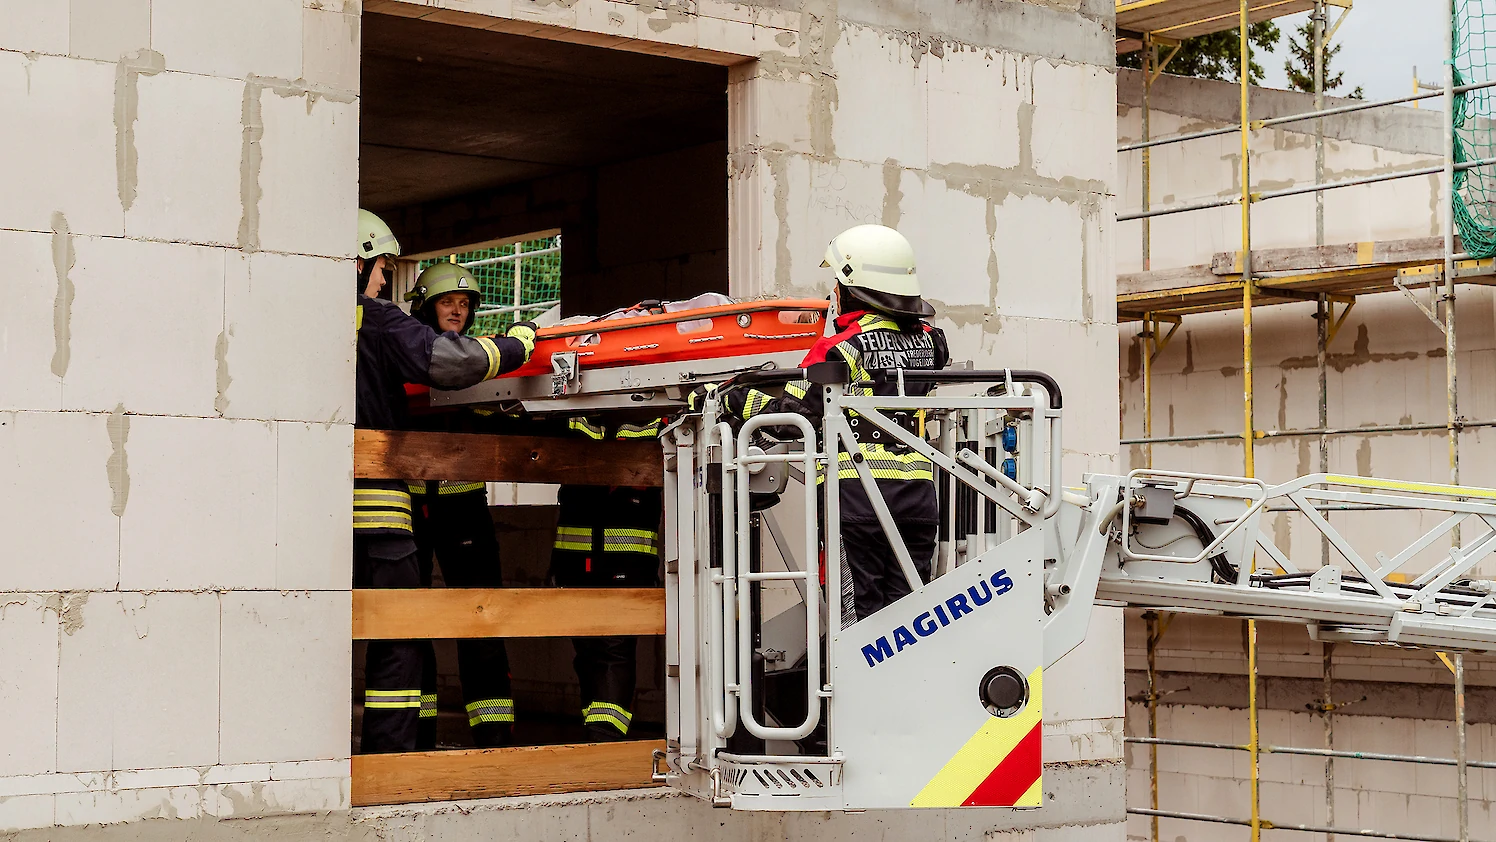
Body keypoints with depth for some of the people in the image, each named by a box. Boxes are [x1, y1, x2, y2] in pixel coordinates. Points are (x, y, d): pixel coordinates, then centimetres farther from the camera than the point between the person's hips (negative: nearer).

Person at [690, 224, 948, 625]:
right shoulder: (929, 341, 9)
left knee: (858, 611, -2)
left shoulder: (844, 347, -7)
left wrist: (725, 396, 5)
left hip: (858, 493, -5)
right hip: (918, 494, 5)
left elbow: (786, 413, -8)